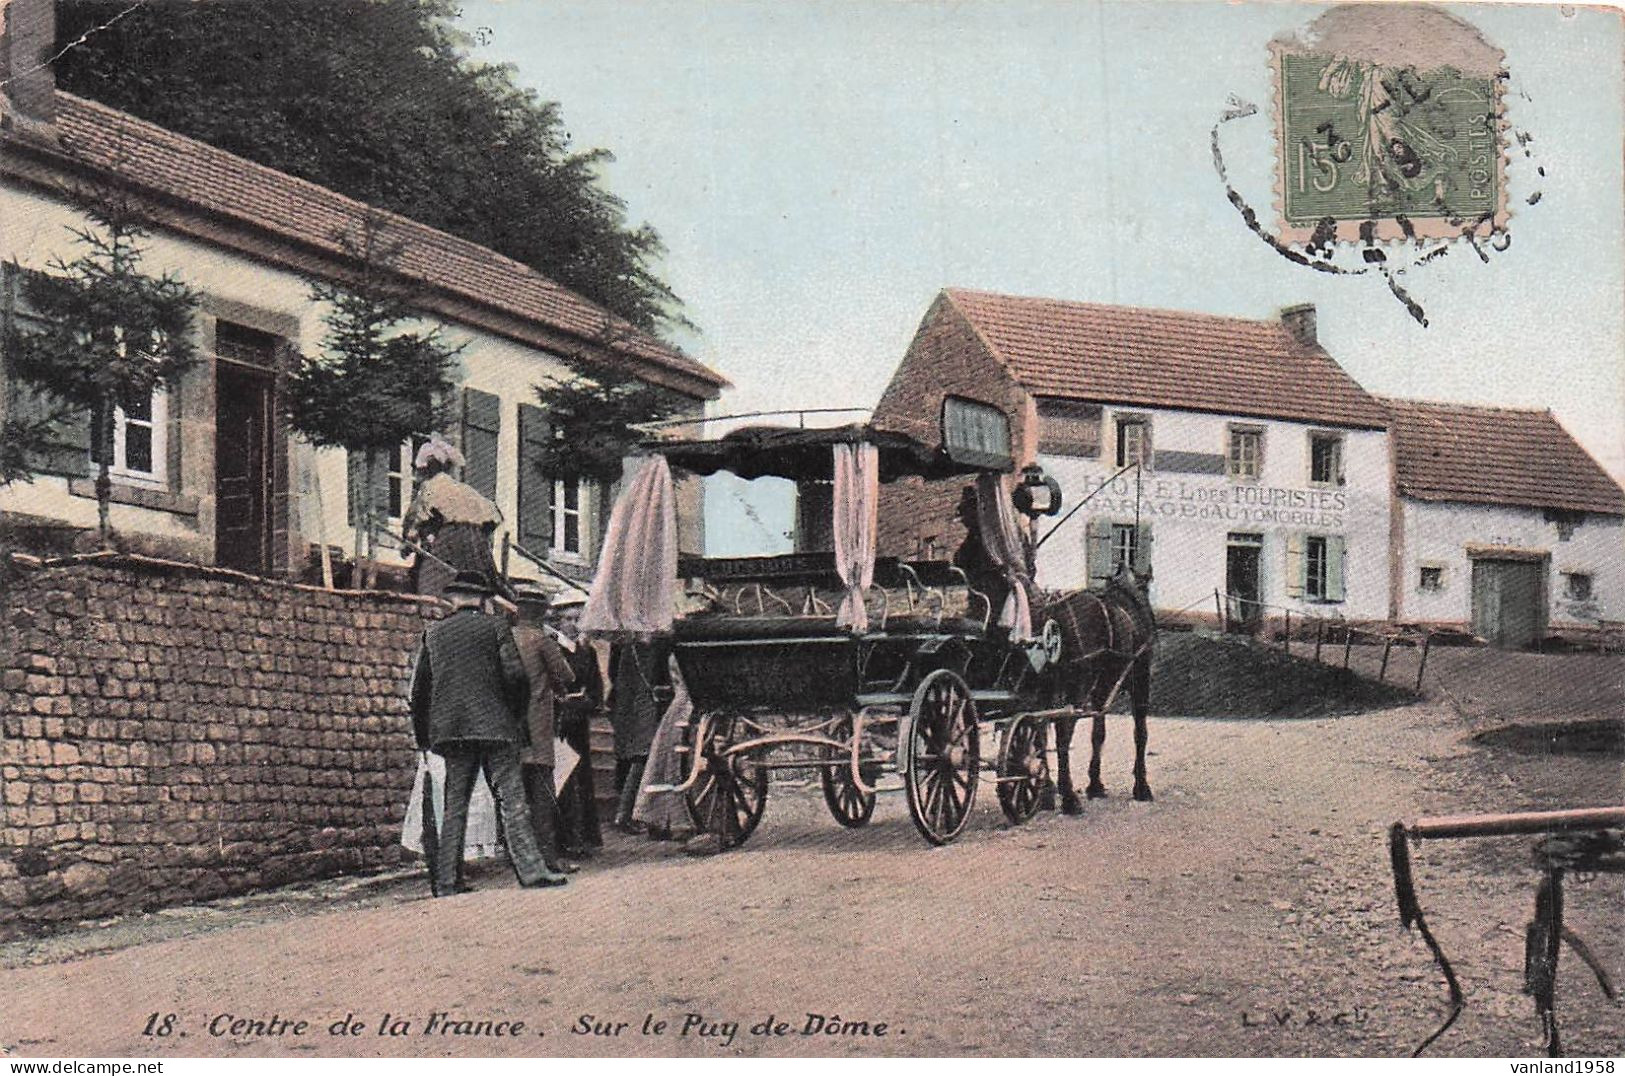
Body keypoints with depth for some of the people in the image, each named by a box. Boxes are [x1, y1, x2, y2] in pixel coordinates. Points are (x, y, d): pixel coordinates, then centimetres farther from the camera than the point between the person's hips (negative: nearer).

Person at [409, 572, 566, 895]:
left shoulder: (433, 632, 11)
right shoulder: (495, 626, 2)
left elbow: (418, 689, 11)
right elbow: (515, 676, -7)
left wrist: (423, 736, 18)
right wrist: (517, 716, 8)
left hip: (450, 730, 3)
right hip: (495, 726, -3)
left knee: (454, 807, 7)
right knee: (512, 800, -5)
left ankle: (444, 881, 6)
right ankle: (531, 869, -12)